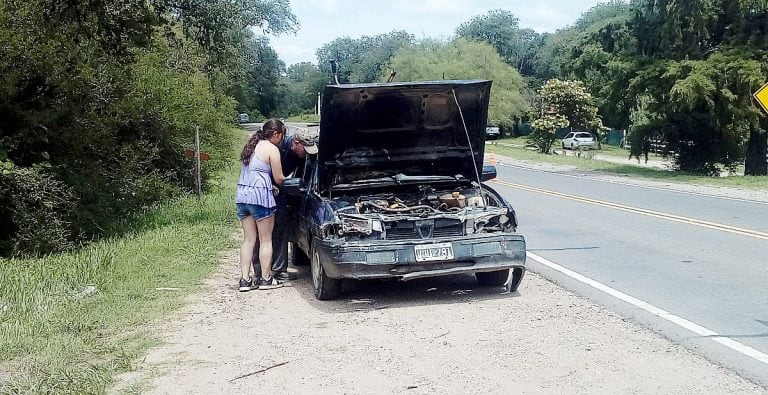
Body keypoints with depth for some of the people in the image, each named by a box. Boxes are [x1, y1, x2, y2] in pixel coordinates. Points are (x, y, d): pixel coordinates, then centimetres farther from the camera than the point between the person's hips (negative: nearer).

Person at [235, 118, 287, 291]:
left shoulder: (251, 146, 17)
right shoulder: (272, 149, -7)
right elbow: (278, 179, -7)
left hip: (242, 195, 7)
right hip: (260, 195, -7)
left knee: (248, 239, 11)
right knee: (266, 240, 5)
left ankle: (245, 280, 8)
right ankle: (265, 279, 10)